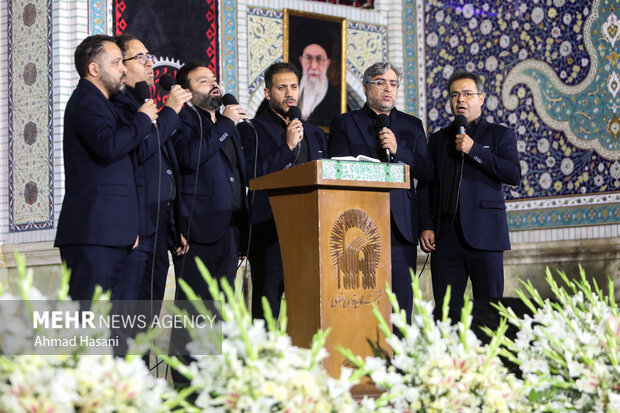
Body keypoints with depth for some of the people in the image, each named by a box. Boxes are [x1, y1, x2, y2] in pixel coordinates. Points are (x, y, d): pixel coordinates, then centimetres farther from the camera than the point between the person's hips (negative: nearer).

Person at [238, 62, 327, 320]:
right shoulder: (252, 130, 4)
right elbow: (252, 175, -8)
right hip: (270, 232, -4)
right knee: (267, 306, -4)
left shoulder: (314, 134, 21)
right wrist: (287, 146, -11)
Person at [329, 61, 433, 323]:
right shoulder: (344, 123, 11)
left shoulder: (412, 125, 18)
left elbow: (427, 172, 8)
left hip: (401, 226, 2)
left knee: (402, 298, -3)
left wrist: (398, 150, -6)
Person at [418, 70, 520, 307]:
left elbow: (514, 175, -6)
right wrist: (426, 226, 3)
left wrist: (474, 150, -10)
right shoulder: (438, 139, 18)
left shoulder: (500, 135, 9)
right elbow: (426, 186, 15)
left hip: (484, 236, -3)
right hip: (445, 238, 3)